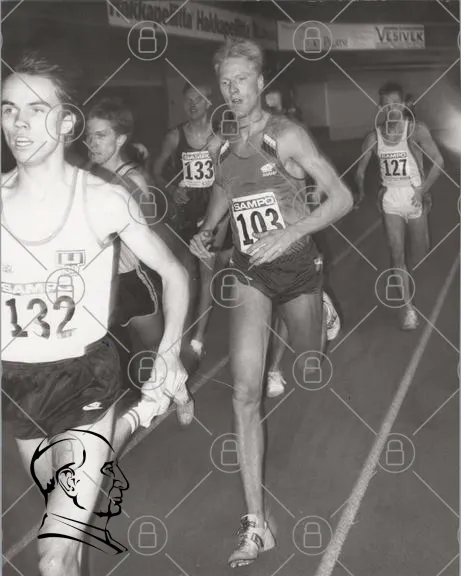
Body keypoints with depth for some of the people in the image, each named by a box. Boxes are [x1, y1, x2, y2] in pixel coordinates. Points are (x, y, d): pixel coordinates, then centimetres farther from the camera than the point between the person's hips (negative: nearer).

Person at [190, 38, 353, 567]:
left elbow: (342, 198, -13)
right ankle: (256, 524, -9)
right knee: (246, 392, -13)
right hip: (250, 272, 2)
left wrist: (290, 232, -24)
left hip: (298, 266, -2)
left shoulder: (287, 135, -10)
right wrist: (206, 230, 7)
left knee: (307, 379, 15)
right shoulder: (219, 146, 4)